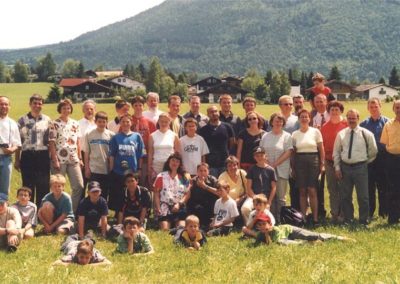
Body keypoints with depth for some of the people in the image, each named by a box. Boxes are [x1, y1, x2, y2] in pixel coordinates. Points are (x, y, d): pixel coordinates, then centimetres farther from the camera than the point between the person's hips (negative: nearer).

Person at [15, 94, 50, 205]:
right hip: (27, 156, 0)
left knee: (43, 185, 1)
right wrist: (17, 160, 2)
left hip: (43, 156, 0)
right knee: (28, 185, 4)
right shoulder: (22, 120, 5)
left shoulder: (47, 120, 7)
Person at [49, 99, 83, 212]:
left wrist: (80, 158, 10)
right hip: (60, 159, -5)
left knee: (79, 186, 1)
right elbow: (51, 143, -6)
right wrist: (55, 160, -12)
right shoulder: (54, 124, -3)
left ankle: (75, 211, 11)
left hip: (73, 160, 5)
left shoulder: (75, 124, 12)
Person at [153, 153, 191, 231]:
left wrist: (179, 204, -9)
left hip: (179, 208, 2)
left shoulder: (184, 177, 11)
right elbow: (156, 194, 4)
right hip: (164, 207, -2)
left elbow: (187, 194, 7)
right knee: (165, 229, -19)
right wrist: (158, 208, -7)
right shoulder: (161, 176, 7)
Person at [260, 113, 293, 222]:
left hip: (281, 170, -3)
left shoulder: (287, 136, 1)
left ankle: (280, 220, 3)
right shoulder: (265, 136, 12)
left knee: (280, 197, -1)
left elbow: (288, 152, -7)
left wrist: (275, 164, -11)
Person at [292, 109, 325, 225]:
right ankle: (303, 217, 9)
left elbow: (321, 149, 4)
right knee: (302, 191, 4)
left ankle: (315, 218, -1)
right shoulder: (295, 134, 8)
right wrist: (293, 167, 5)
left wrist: (322, 163, -2)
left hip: (313, 161, -2)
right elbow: (293, 151, 9)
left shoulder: (315, 132, 3)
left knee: (312, 191, -6)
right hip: (299, 162, 2)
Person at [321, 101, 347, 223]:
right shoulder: (325, 127, 9)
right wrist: (323, 160, 5)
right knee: (332, 189, 7)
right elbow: (322, 145, 12)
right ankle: (334, 214, 14)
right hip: (329, 161, 3)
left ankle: (343, 215, 5)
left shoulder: (347, 125, -2)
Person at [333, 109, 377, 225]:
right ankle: (347, 219, 21)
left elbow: (373, 151, 8)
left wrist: (366, 162, 10)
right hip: (345, 167, 3)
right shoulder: (341, 134, 4)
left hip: (360, 167, -2)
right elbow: (336, 152, 8)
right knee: (346, 196, 10)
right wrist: (337, 167, 4)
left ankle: (364, 221, 11)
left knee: (363, 196, 0)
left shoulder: (366, 134, -3)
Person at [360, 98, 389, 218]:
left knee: (383, 186, 4)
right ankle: (369, 212, 14)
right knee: (369, 186, 6)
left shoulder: (386, 122, 1)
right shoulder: (364, 124, 8)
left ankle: (384, 212, 13)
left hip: (382, 158, -2)